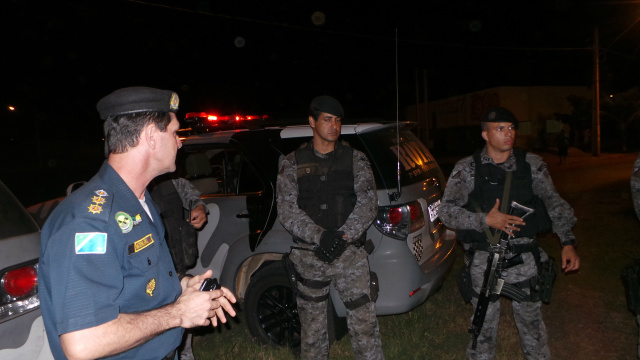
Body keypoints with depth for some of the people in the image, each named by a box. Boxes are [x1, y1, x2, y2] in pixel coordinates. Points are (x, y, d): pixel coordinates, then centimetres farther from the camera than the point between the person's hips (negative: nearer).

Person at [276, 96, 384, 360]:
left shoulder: (355, 159, 6)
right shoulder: (292, 164, 5)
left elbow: (368, 202, -2)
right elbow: (287, 210, -3)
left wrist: (343, 236, -16)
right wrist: (319, 236, -17)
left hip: (350, 253, 0)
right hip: (309, 255, 1)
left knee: (364, 321, 0)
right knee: (312, 324, 12)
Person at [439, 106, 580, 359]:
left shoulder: (532, 165, 4)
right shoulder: (466, 169, -2)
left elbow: (554, 203, 5)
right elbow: (447, 210, -7)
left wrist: (568, 241, -5)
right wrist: (485, 220, -19)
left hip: (524, 258, 1)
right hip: (483, 260, -1)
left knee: (531, 319, 14)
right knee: (484, 322, 11)